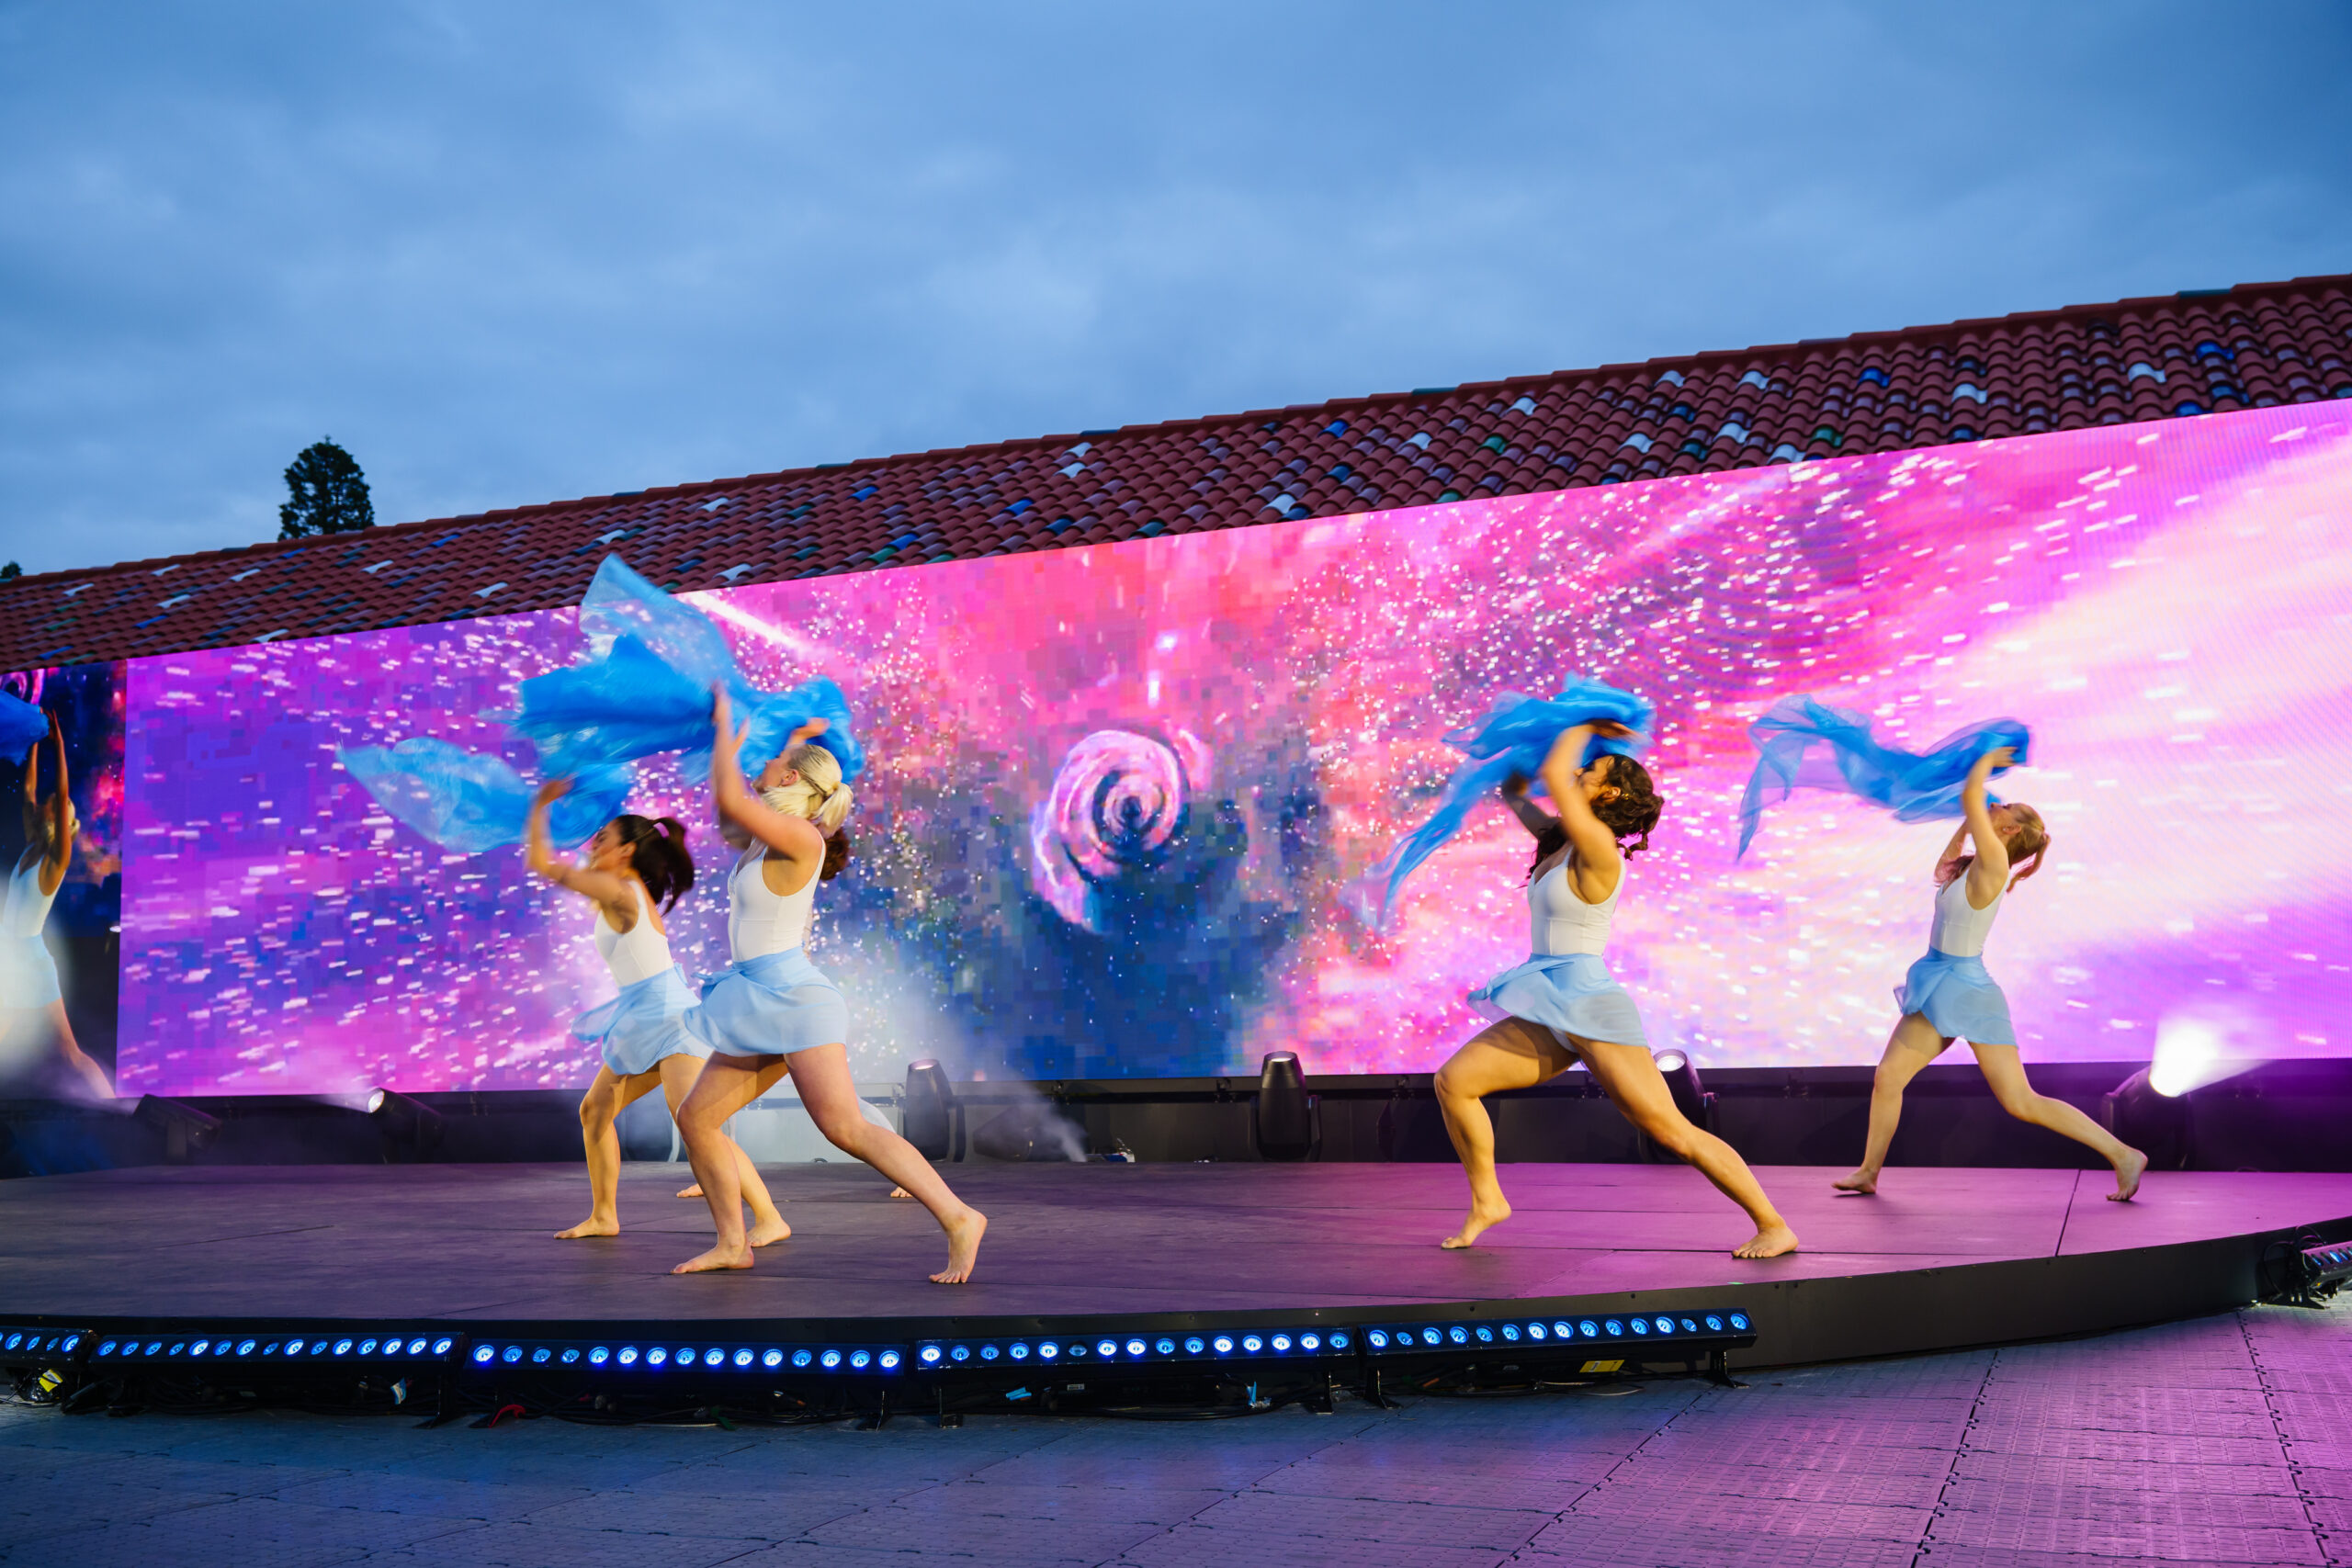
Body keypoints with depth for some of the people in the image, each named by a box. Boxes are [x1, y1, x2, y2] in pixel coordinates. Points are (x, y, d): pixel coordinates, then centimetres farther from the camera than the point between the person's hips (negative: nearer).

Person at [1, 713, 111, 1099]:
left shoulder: (57, 859, -12)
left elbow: (63, 797, -22)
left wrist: (59, 745, -21)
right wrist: (35, 742, 11)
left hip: (31, 965, -8)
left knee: (69, 1054, -8)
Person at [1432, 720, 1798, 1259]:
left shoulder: (1598, 846, -14)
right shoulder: (1560, 841, 12)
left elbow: (1552, 774, -22)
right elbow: (1514, 793, 27)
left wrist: (1584, 729, -6)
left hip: (1592, 1012, -9)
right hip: (1553, 1017, 9)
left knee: (1674, 1134, -8)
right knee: (1452, 1081, -2)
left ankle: (1774, 1226, 2)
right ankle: (1487, 1201, 10)